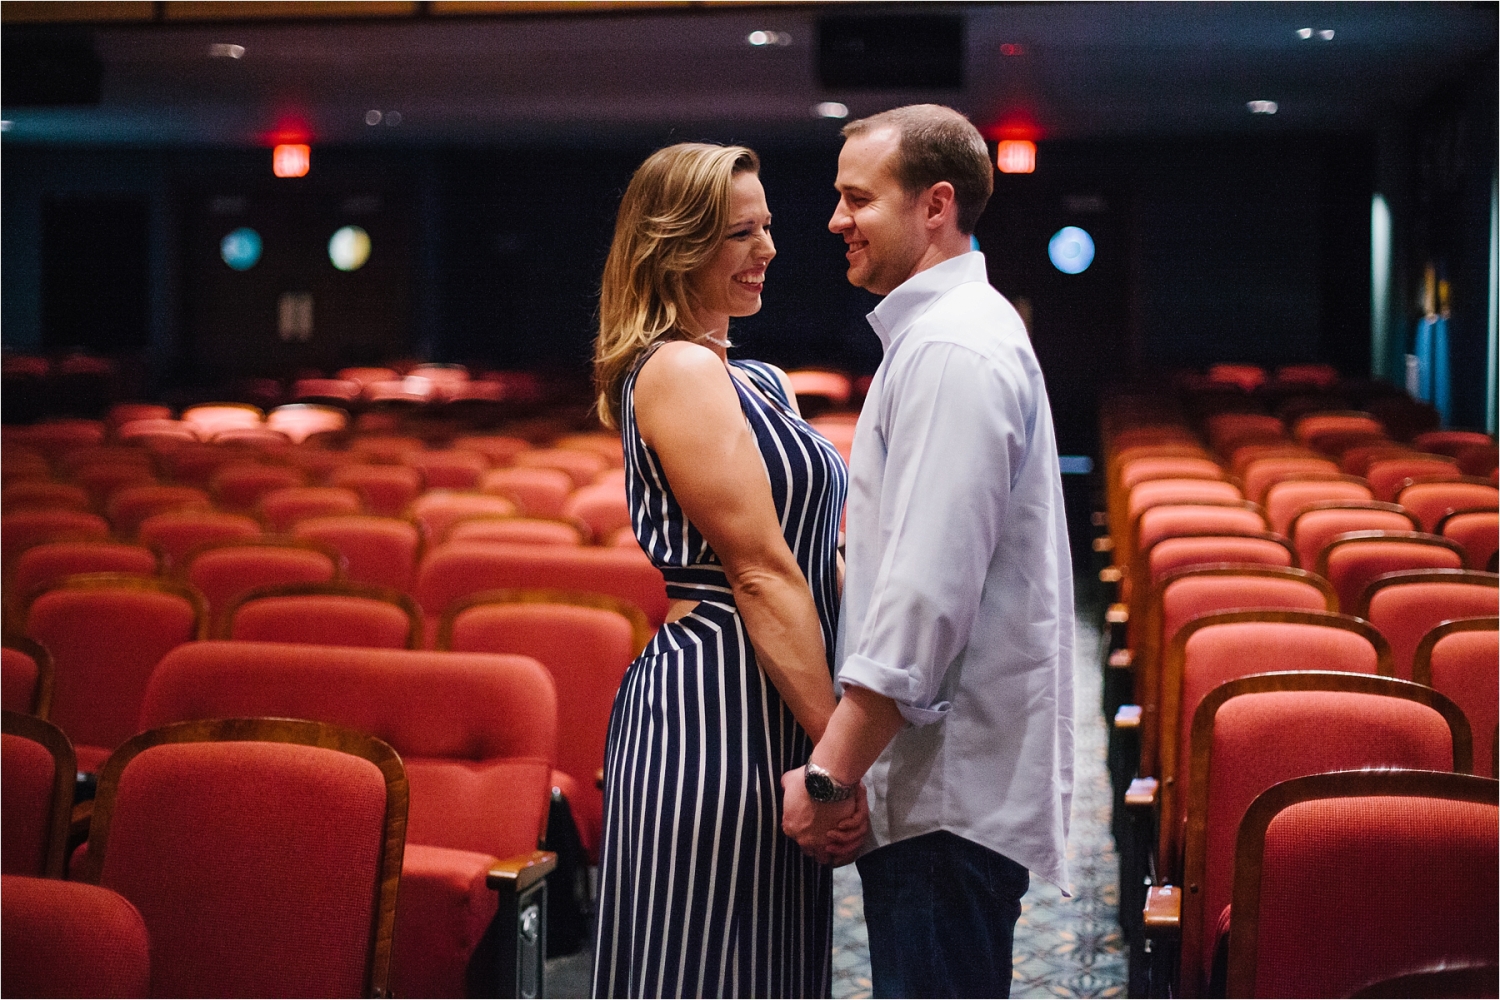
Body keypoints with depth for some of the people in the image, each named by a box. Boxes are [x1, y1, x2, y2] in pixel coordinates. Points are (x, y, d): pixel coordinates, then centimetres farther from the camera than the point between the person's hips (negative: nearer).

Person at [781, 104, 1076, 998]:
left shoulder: (951, 352, -17)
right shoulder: (954, 330, 18)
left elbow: (927, 591, -24)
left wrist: (831, 771, -21)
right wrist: (844, 759, 20)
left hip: (949, 791, -11)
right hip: (947, 786, 11)